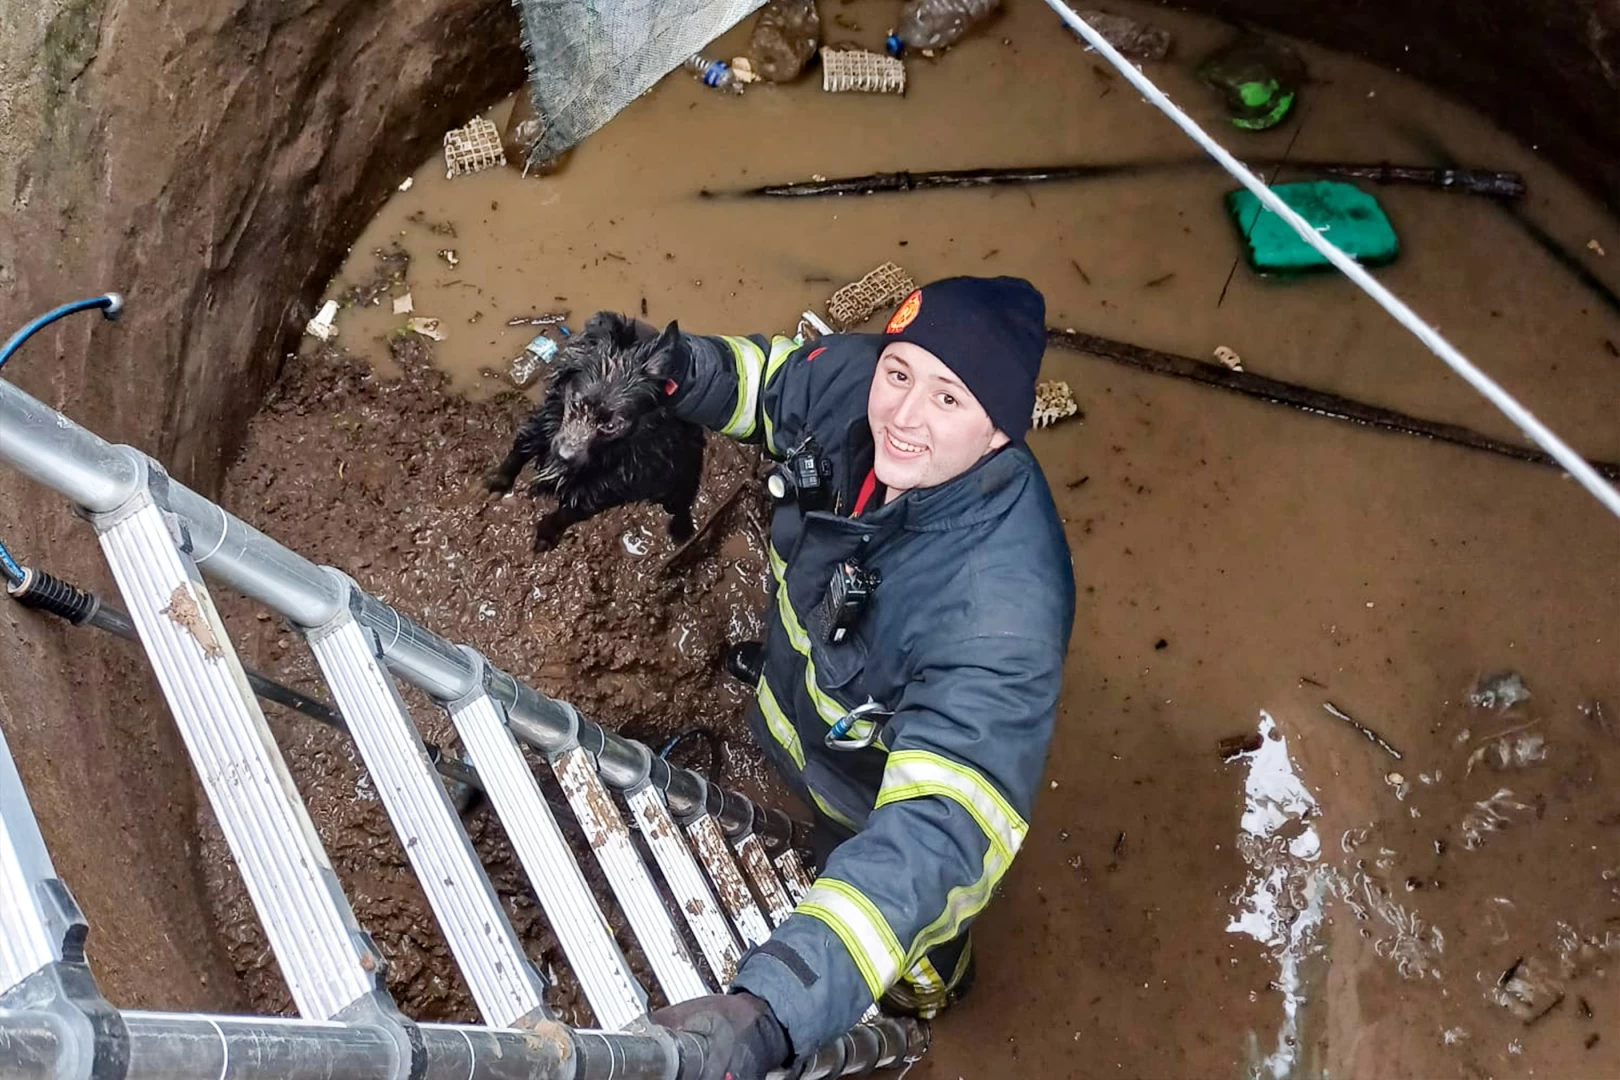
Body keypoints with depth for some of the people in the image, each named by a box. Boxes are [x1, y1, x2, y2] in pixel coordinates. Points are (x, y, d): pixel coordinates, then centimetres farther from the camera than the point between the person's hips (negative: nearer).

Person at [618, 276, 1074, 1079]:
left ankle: (927, 992, 66)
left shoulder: (1002, 607, -49)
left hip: (892, 781, -4)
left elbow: (935, 831, -57)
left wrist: (770, 1012, -69)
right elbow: (775, 378, -6)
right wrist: (681, 367, -30)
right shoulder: (850, 381, -31)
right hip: (798, 703, 4)